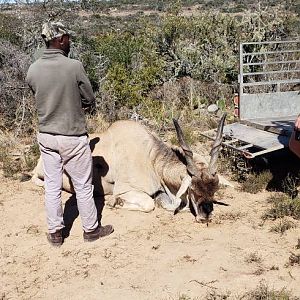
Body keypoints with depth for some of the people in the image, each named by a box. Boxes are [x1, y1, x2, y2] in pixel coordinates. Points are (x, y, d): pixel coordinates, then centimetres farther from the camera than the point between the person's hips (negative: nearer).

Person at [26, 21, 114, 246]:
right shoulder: (74, 66, -17)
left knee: (52, 186, 14)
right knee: (83, 186, 11)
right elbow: (90, 99, -7)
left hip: (46, 136, 5)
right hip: (73, 137, -4)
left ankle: (55, 233, 26)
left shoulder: (33, 70, -4)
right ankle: (91, 230, 27)